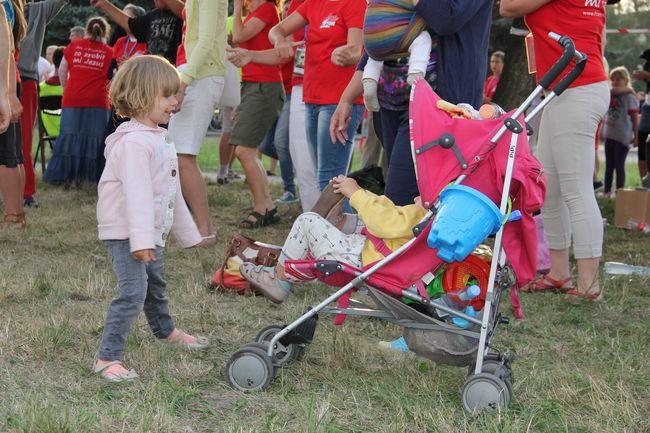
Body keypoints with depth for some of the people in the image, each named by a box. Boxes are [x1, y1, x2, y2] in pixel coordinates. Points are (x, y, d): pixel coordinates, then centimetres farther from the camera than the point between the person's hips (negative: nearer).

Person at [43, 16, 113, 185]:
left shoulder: (74, 46, 7)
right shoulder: (109, 52, 1)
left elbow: (62, 71, 12)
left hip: (72, 100, 2)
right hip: (98, 101, -2)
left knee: (70, 136, 8)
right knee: (95, 138, 3)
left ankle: (61, 175, 10)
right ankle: (94, 175, 2)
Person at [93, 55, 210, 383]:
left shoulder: (159, 139, 14)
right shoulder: (133, 142, -20)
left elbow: (172, 192, 22)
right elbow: (137, 194, -29)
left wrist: (187, 233, 26)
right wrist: (141, 239, -35)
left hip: (152, 232, 10)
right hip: (125, 232, -10)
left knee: (156, 284, 26)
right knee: (133, 291, -17)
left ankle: (166, 332, 49)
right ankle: (107, 358, -14)